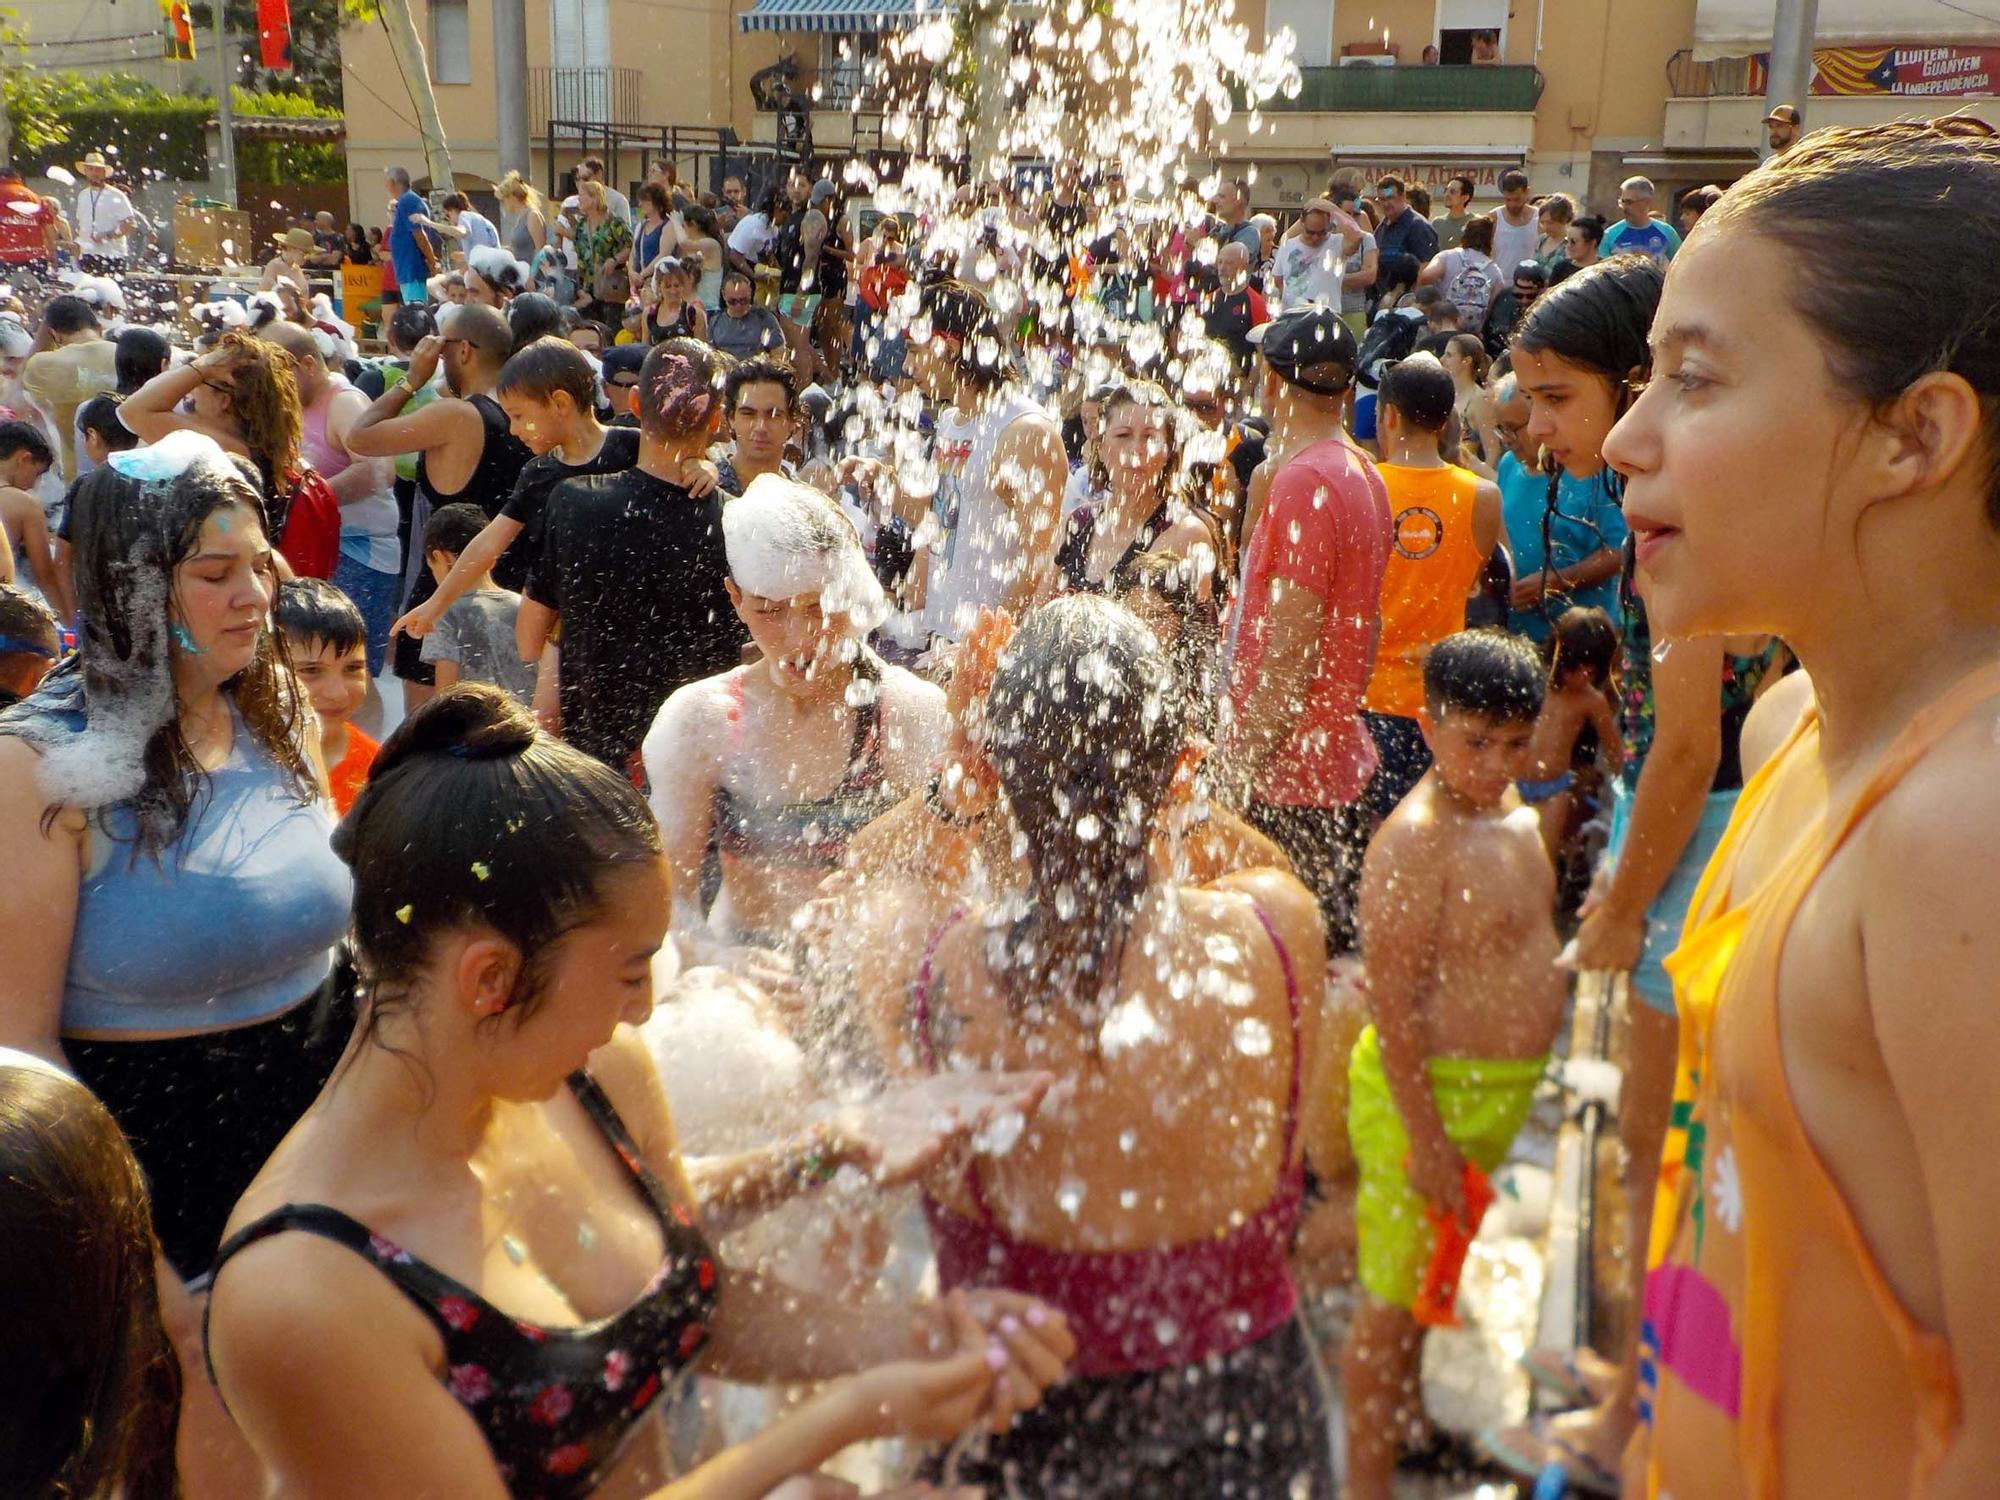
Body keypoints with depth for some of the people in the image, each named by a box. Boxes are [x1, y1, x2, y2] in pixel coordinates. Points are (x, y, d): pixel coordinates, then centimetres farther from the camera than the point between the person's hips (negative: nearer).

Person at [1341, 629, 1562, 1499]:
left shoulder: (1508, 807, 5)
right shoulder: (1415, 841, -24)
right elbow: (1393, 1004, -24)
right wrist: (1425, 1137, -23)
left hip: (1503, 1089, 9)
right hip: (1428, 1091, -9)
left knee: (1430, 1271, 25)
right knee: (1392, 1294, 4)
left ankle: (1405, 1413, 45)